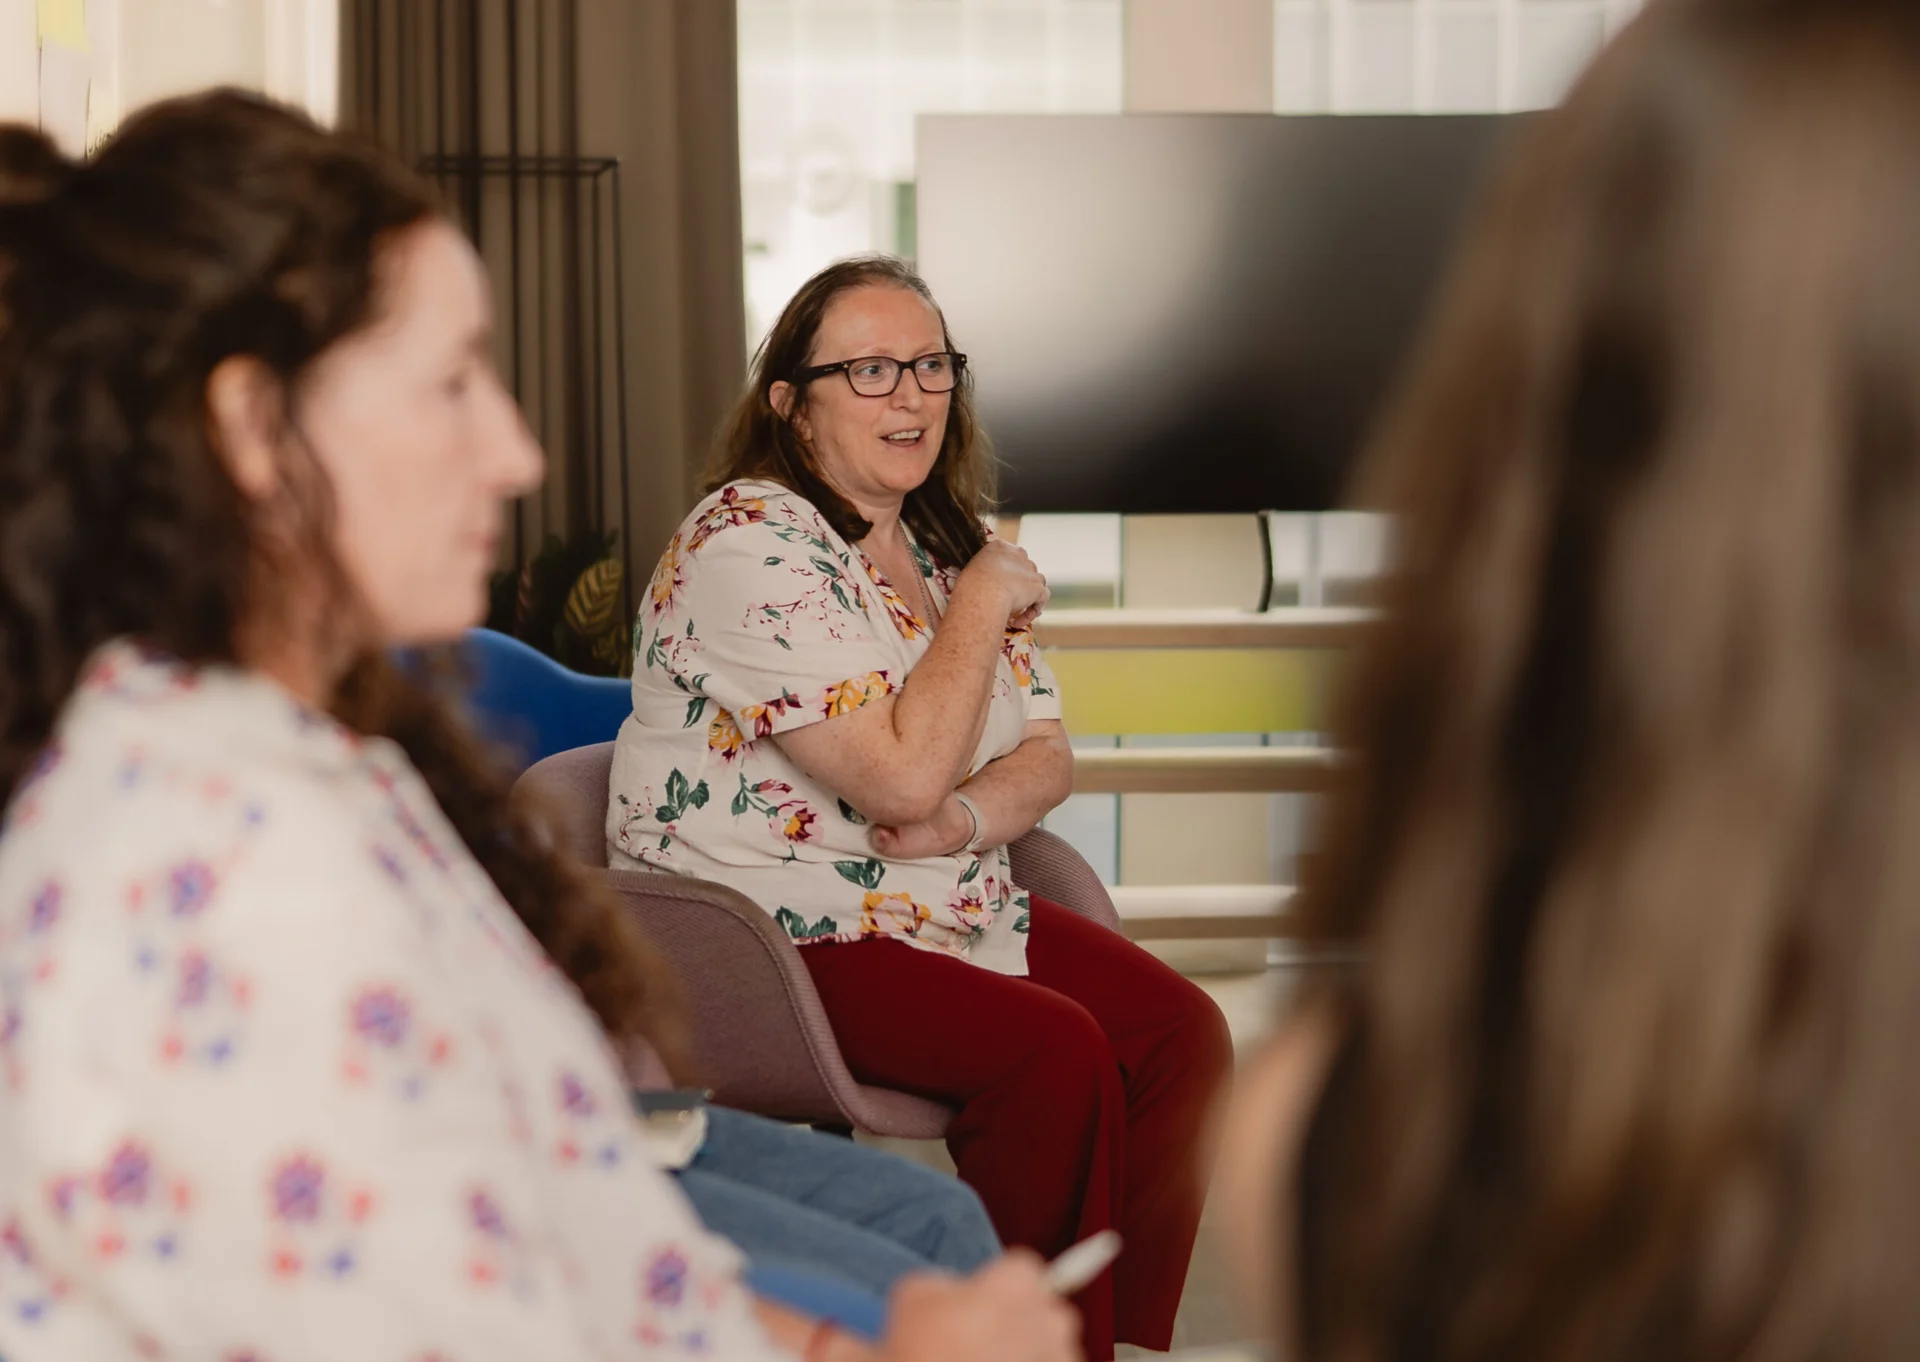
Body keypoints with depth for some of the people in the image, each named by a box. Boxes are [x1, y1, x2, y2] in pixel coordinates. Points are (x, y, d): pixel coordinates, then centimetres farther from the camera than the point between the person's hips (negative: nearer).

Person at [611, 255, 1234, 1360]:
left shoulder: (943, 543, 11)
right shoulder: (751, 548, -16)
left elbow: (1048, 756, 8)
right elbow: (905, 776, -24)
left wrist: (967, 818, -15)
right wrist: (987, 602, -12)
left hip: (951, 909, 8)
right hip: (768, 938, -8)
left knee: (1182, 1030, -11)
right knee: (1058, 1050, -26)